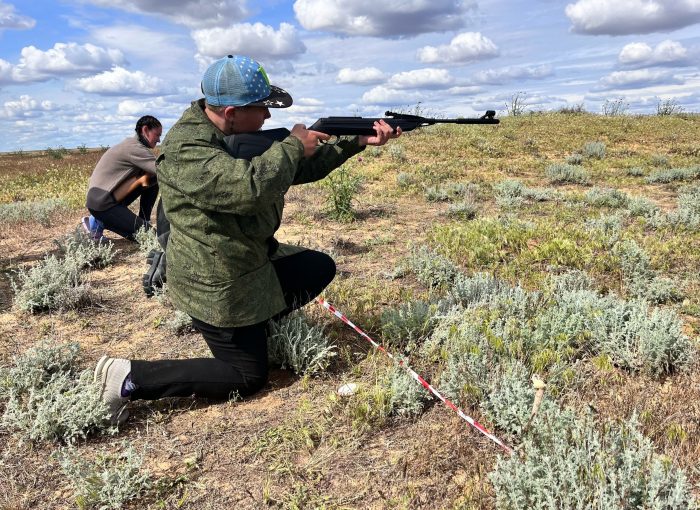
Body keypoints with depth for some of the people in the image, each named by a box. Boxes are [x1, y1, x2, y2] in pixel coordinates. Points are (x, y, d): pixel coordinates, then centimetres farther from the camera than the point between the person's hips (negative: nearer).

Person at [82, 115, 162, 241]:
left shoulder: (135, 144, 11)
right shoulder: (134, 148, -20)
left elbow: (153, 170, 6)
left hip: (112, 196, 10)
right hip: (101, 203, -10)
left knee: (152, 180, 5)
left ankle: (144, 222, 10)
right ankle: (98, 223, 0)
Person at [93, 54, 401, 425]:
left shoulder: (244, 134, 3)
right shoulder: (186, 150, -27)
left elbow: (302, 169, 7)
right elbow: (251, 187, -42)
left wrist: (358, 141, -3)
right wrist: (294, 144, -24)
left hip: (253, 261, 9)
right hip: (218, 286, -9)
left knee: (321, 268, 16)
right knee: (248, 377, 2)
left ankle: (253, 326, 21)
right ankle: (129, 378, 3)